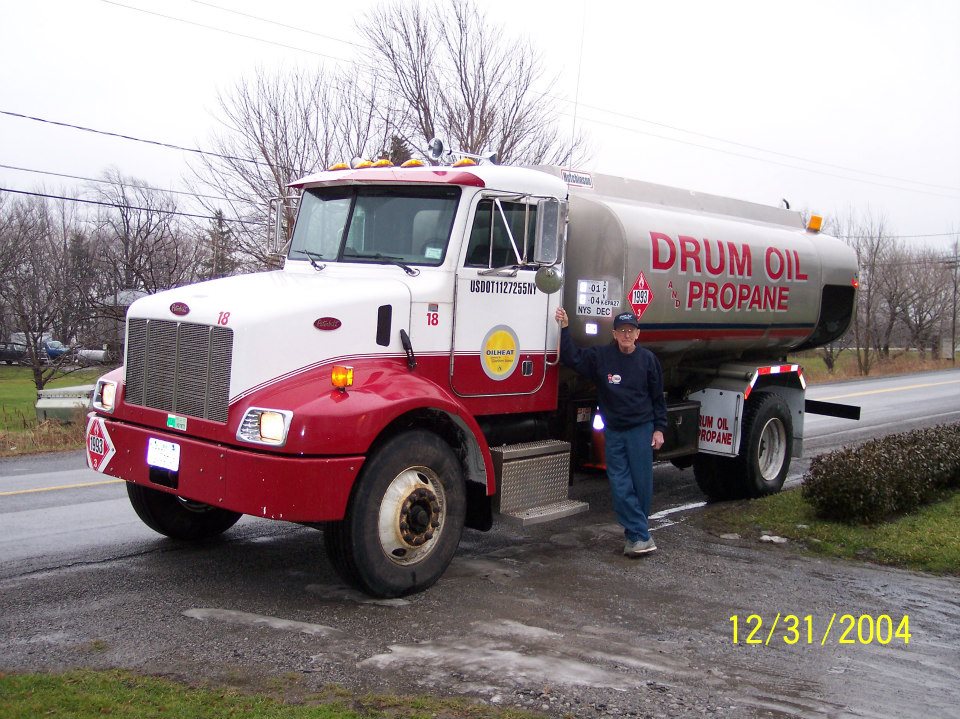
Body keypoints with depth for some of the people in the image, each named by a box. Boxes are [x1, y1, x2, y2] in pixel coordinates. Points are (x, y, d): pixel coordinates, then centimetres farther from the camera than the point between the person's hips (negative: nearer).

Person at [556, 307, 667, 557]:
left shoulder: (648, 359, -1)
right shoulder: (601, 356, 0)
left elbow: (658, 397, 4)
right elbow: (572, 357, -3)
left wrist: (659, 429, 3)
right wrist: (565, 329, -13)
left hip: (641, 430, -1)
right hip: (613, 432, 1)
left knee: (642, 484, 3)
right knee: (621, 487, -2)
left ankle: (635, 534, 19)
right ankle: (641, 537, 3)